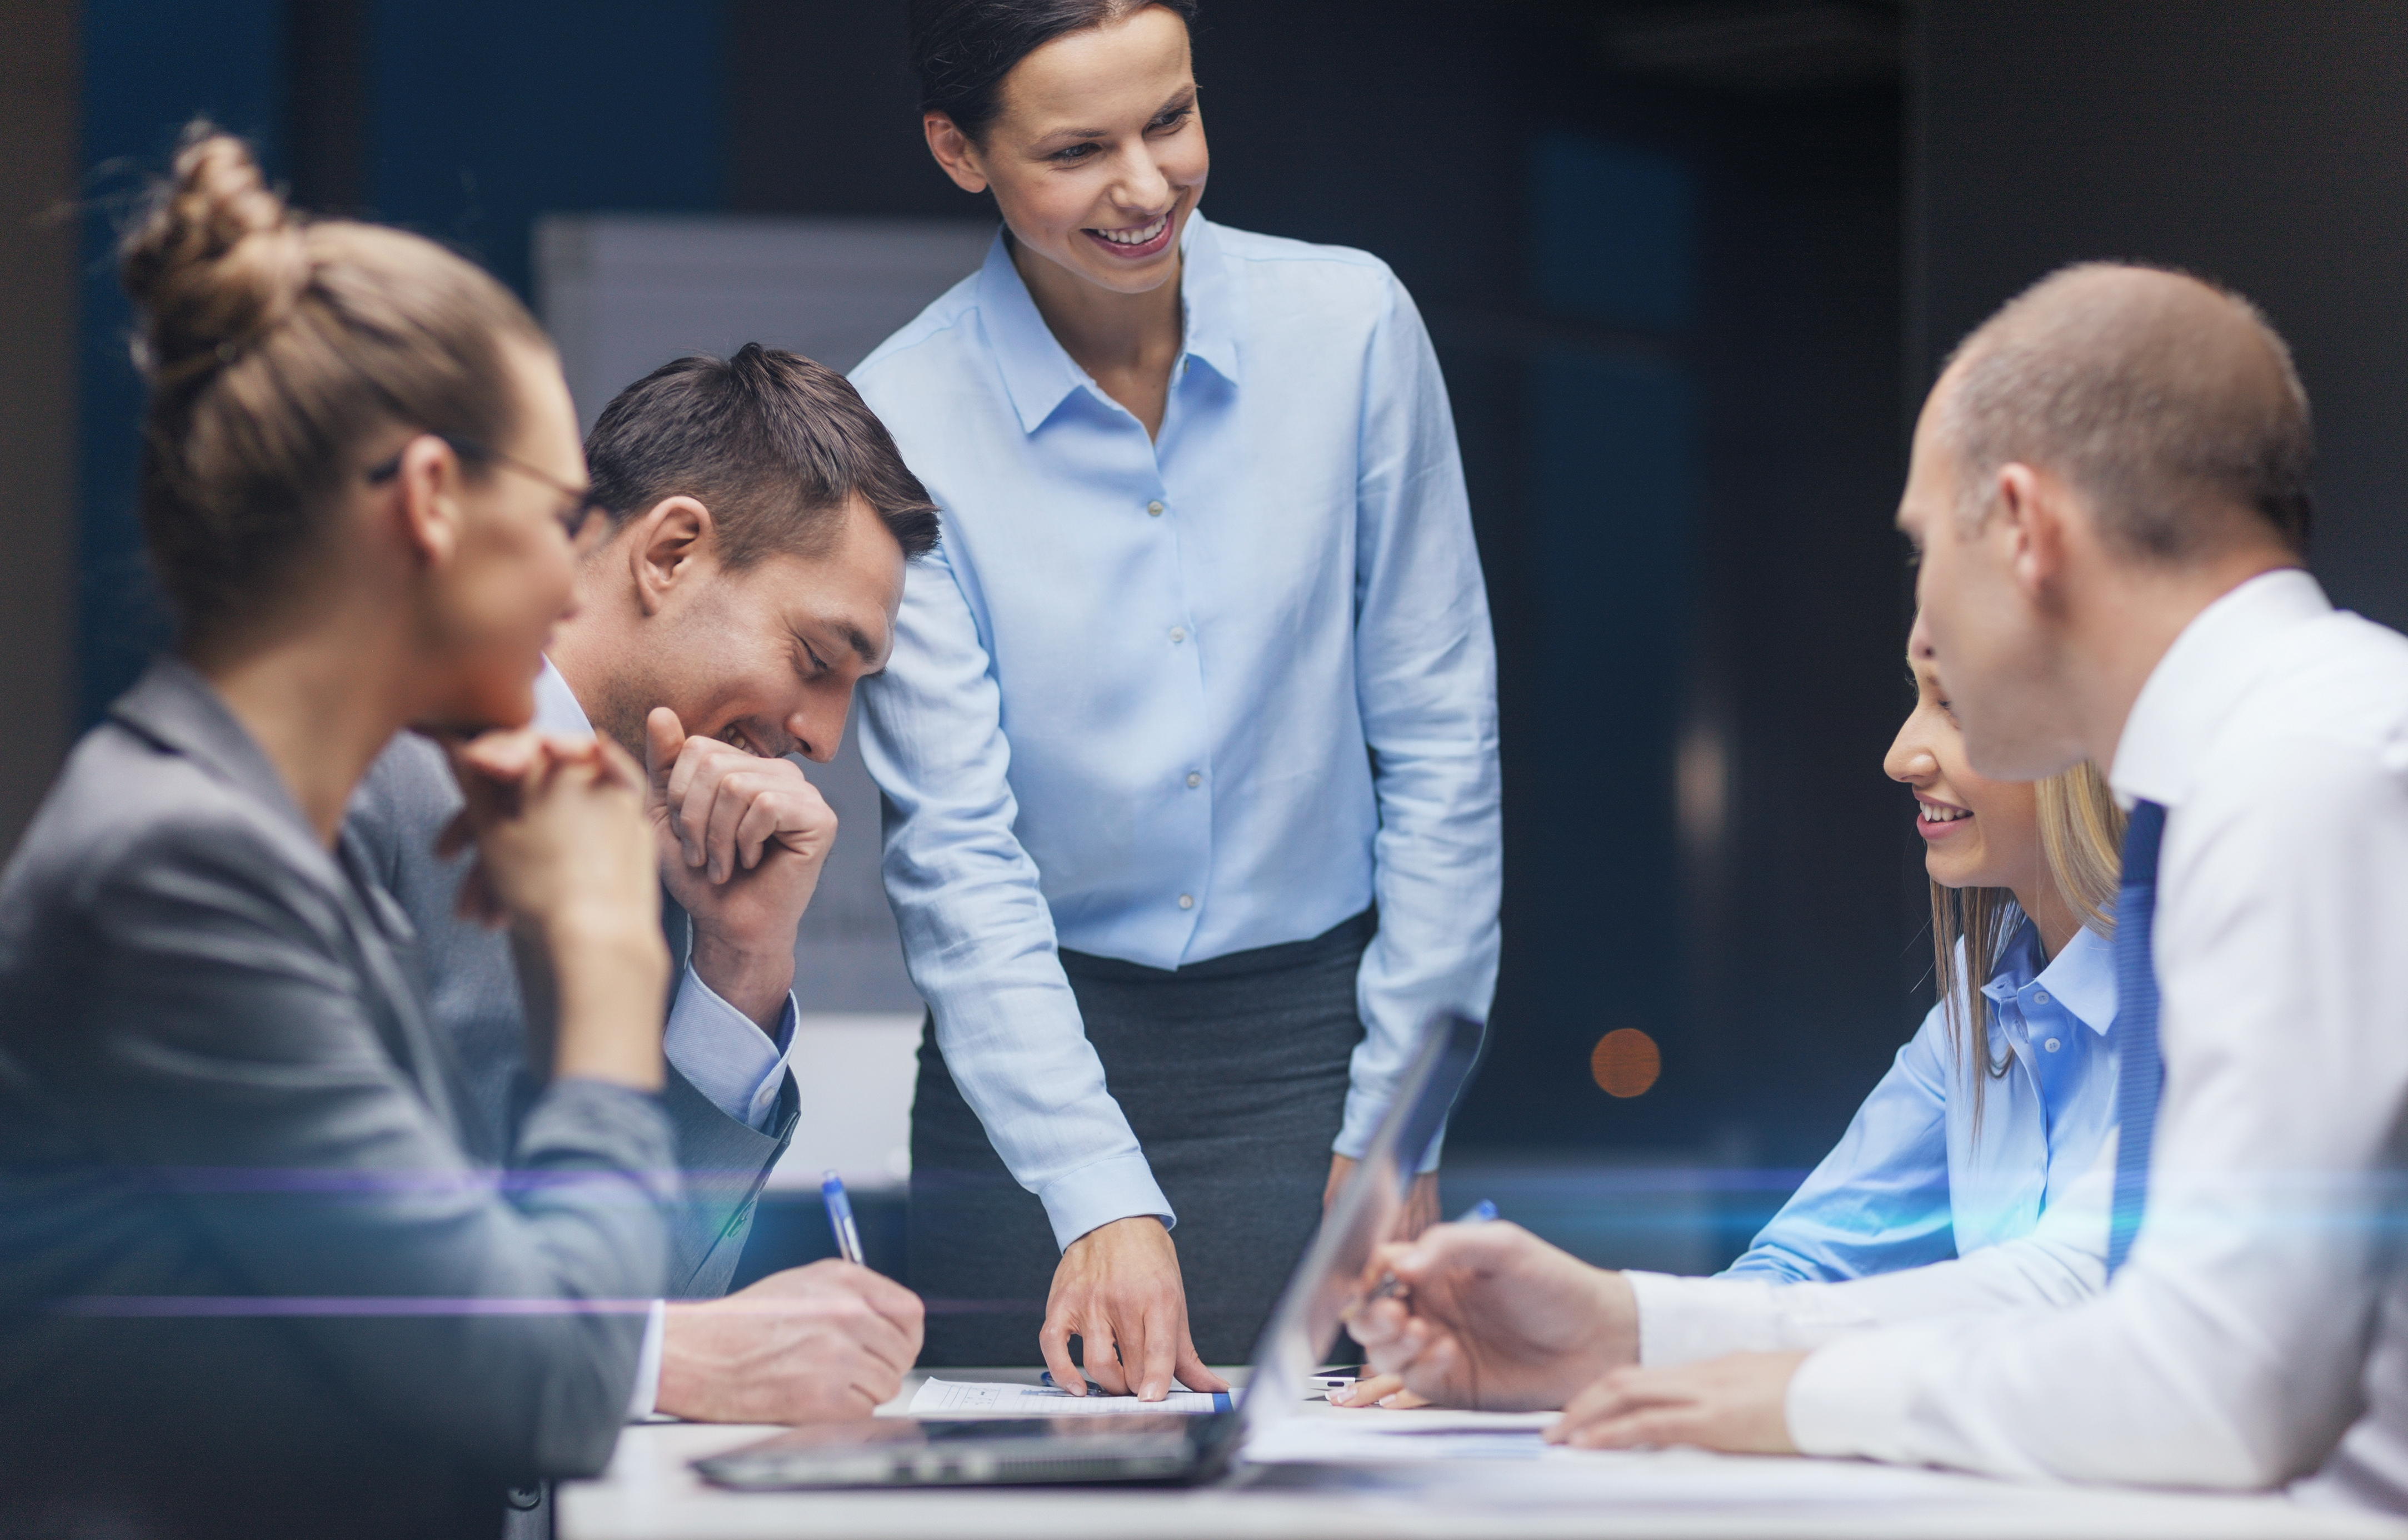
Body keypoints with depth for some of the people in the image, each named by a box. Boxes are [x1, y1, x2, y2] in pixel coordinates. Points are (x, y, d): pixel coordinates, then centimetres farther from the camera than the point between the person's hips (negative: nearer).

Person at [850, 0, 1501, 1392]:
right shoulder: (899, 429, -9)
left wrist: (1396, 1123, -2)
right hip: (1036, 1043, -1)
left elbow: (1440, 740, 1)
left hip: (1314, 1032, 1)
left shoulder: (1350, 326, -4)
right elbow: (957, 855, -12)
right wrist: (1101, 1204, -22)